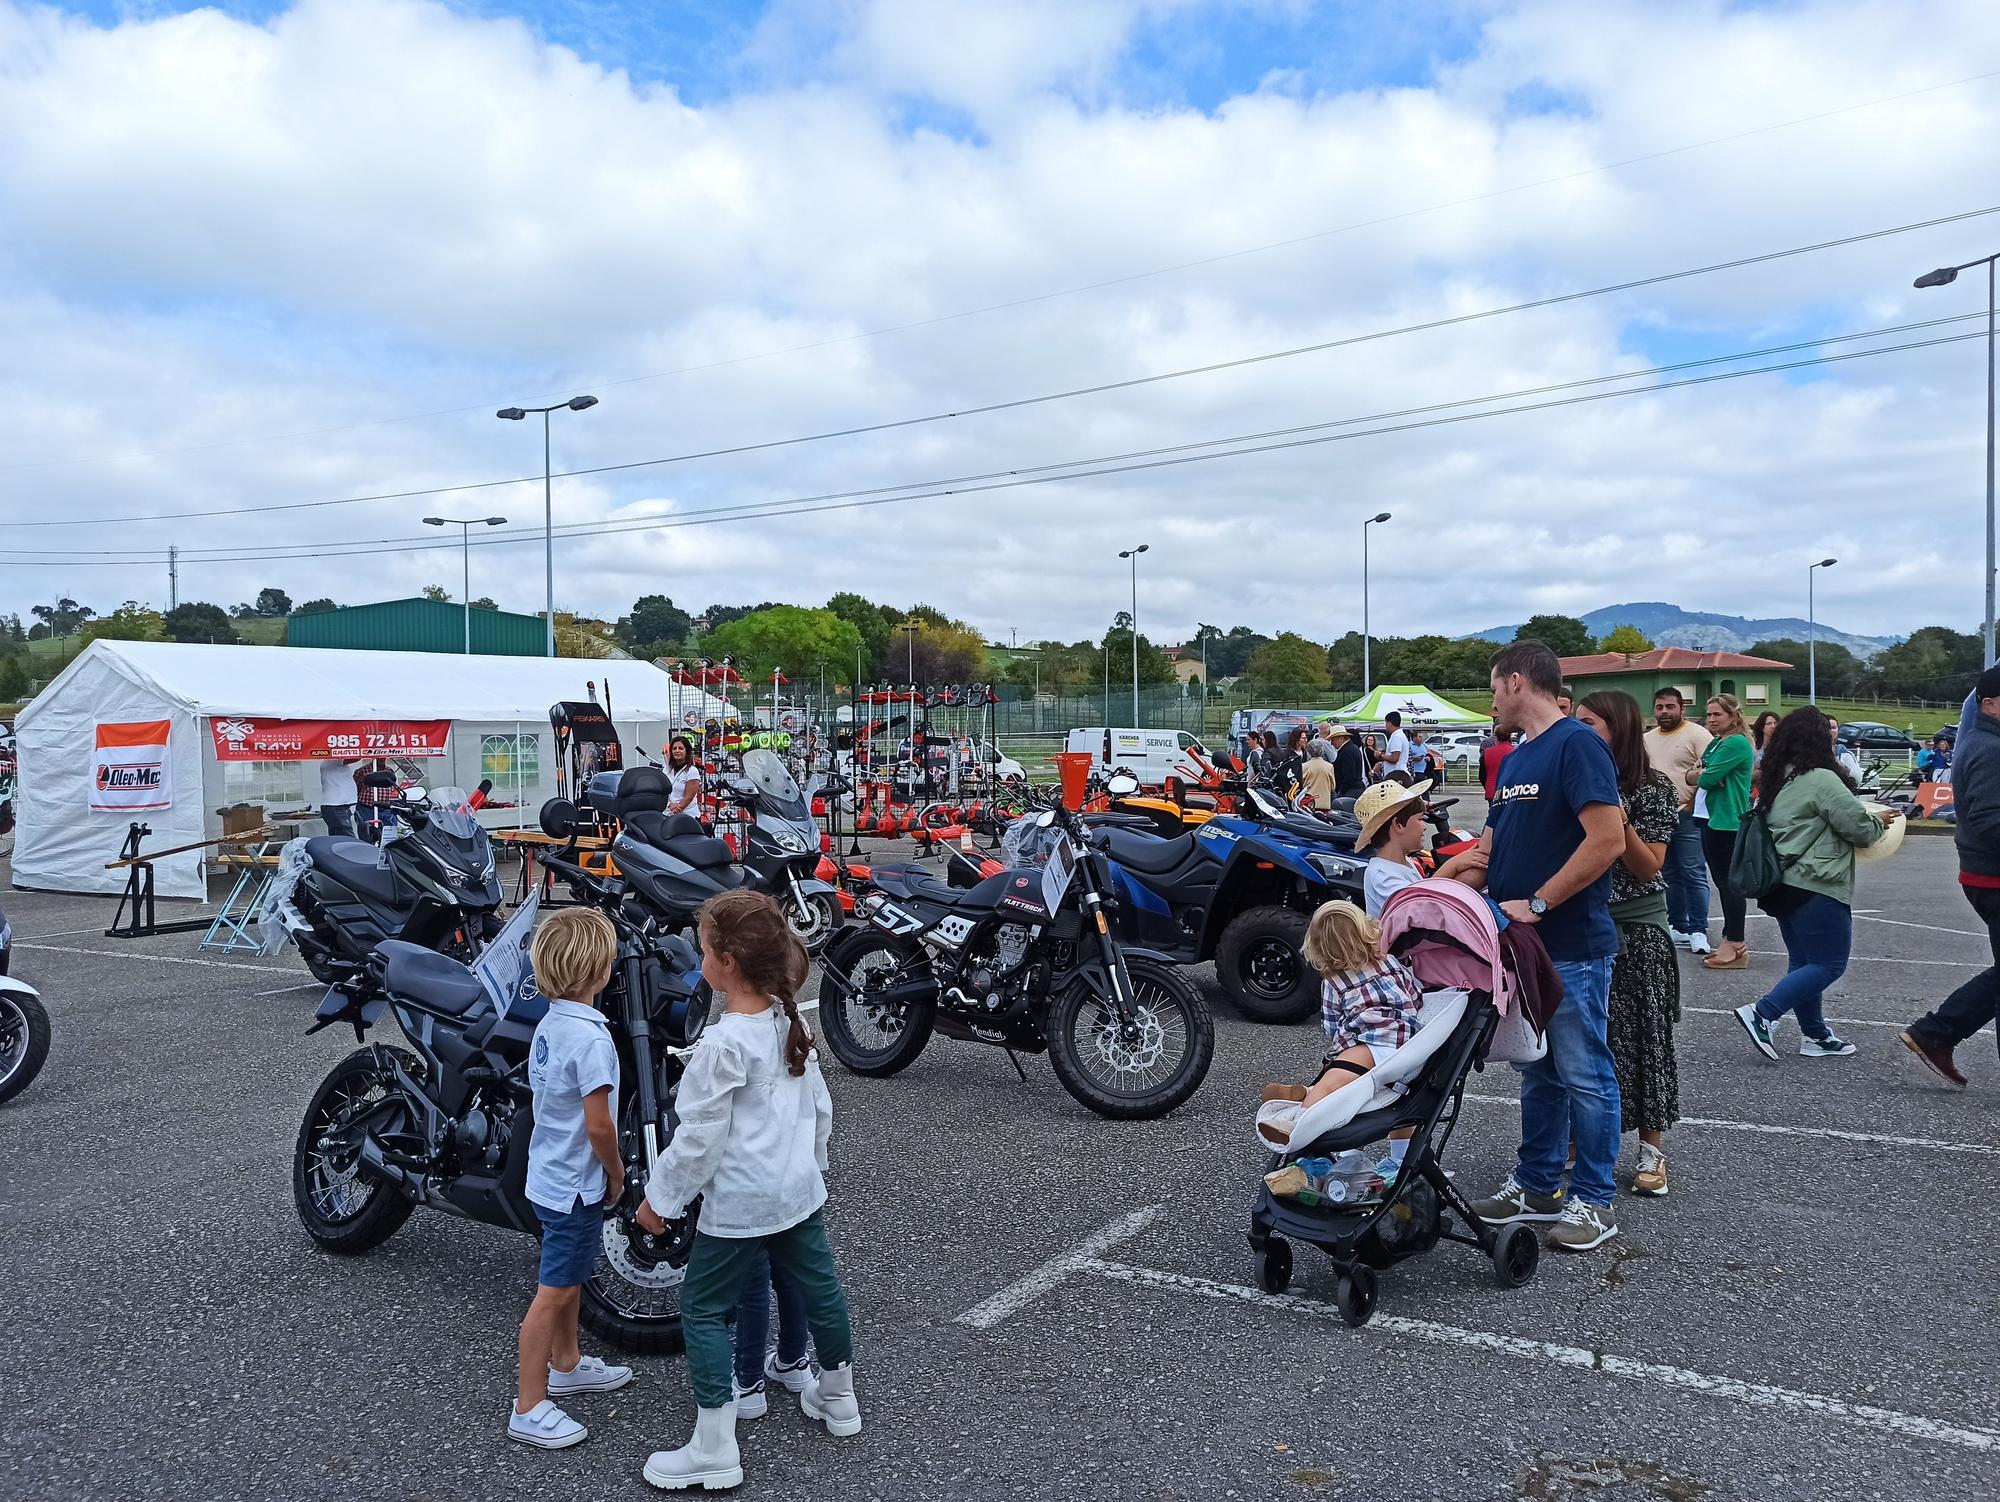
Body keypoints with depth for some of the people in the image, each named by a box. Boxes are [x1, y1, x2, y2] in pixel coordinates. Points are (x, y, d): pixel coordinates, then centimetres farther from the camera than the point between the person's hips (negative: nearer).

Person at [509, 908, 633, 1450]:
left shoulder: (548, 1023, 1)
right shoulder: (591, 1037, -26)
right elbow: (598, 1125, -25)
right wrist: (617, 1176, -7)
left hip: (549, 1174, 9)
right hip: (576, 1184, -9)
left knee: (570, 1278, 24)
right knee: (554, 1292, 1)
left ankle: (566, 1365, 41)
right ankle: (529, 1409, 10)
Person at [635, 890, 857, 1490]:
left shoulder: (722, 1045, -22)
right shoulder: (791, 1023, 1)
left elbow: (699, 1137, -19)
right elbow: (820, 1108, 10)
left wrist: (659, 1197, -6)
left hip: (739, 1204, -8)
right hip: (800, 1190, 8)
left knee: (702, 1308, 6)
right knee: (818, 1286, 21)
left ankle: (715, 1451, 11)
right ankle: (838, 1397, 41)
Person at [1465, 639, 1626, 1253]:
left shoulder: (1577, 745, -14)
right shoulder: (1514, 760, 15)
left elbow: (1608, 840, -23)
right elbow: (1487, 851, 18)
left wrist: (1536, 904, -19)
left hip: (1573, 948, -9)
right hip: (1520, 945, 9)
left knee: (1584, 1075, 3)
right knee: (1538, 1073, 16)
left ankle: (1593, 1201, 14)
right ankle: (1537, 1187, 27)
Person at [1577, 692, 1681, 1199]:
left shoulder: (1654, 789, -7)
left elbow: (1649, 868, -12)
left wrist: (1618, 817, -24)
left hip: (1637, 928, -3)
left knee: (1640, 1034, 2)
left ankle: (1651, 1149, 15)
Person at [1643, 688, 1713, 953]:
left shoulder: (1696, 734, -5)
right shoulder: (1647, 739, 14)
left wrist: (1691, 804, -15)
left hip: (1686, 816, -6)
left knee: (1693, 874, -7)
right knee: (1670, 876, 12)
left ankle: (1698, 930, -3)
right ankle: (1679, 928, 20)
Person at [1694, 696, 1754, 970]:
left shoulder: (1736, 743, -14)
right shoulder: (1715, 742, 15)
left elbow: (1707, 779, -18)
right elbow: (1698, 776, 15)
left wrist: (1701, 775, 2)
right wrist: (1701, 776, -5)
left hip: (1728, 822, -10)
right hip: (1711, 818, 10)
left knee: (1729, 882, -5)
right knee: (1722, 880, 14)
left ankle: (1735, 948, 0)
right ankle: (1732, 942, 23)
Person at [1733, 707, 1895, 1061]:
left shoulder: (1777, 781, 12)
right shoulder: (1821, 779, -14)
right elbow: (1859, 827, -13)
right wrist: (1879, 822, 9)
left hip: (1783, 884, 9)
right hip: (1816, 887, -9)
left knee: (1803, 962, 14)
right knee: (1829, 964, -3)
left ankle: (1815, 1035, 20)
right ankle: (1762, 1014, -10)